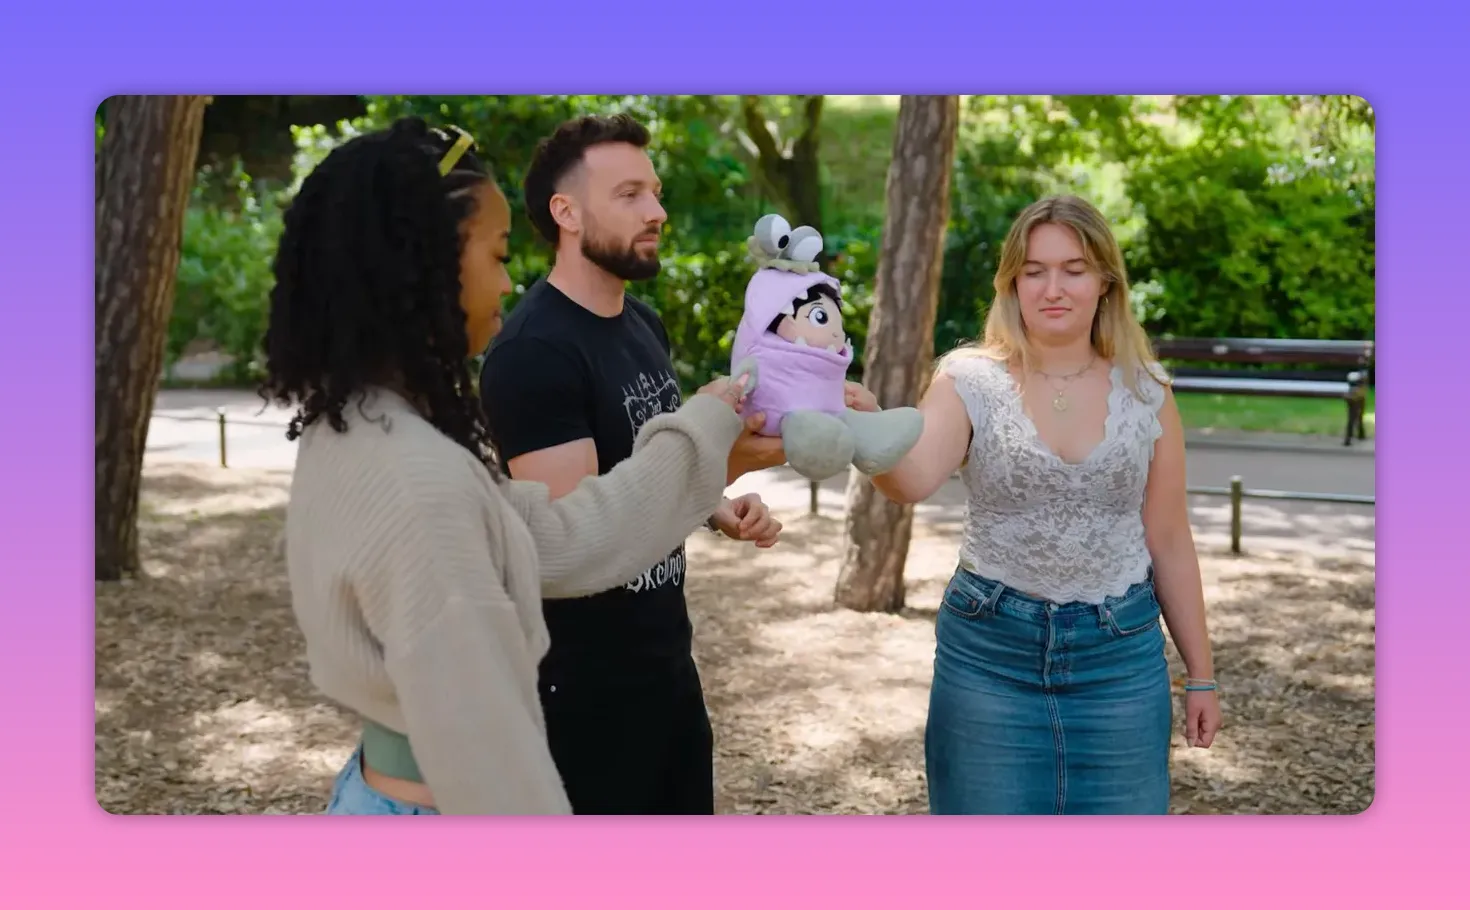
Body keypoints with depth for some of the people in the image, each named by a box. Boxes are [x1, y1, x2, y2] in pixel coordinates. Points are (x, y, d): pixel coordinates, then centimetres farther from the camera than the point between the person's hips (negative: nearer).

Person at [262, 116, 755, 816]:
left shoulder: (352, 432, 1)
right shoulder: (420, 483, -29)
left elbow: (555, 541, 4)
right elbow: (475, 743, -28)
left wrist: (705, 428, 9)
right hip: (436, 805, -9)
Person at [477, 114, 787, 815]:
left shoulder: (642, 324, 7)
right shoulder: (532, 354, -20)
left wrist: (720, 513, 0)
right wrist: (722, 460, -34)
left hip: (668, 658, 8)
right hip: (583, 684, -8)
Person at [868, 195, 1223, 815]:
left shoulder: (1145, 391, 0)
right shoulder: (971, 380, -6)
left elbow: (1169, 542, 6)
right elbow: (911, 480, -24)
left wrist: (1201, 674, 9)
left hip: (1121, 653, 2)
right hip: (989, 651, -1)